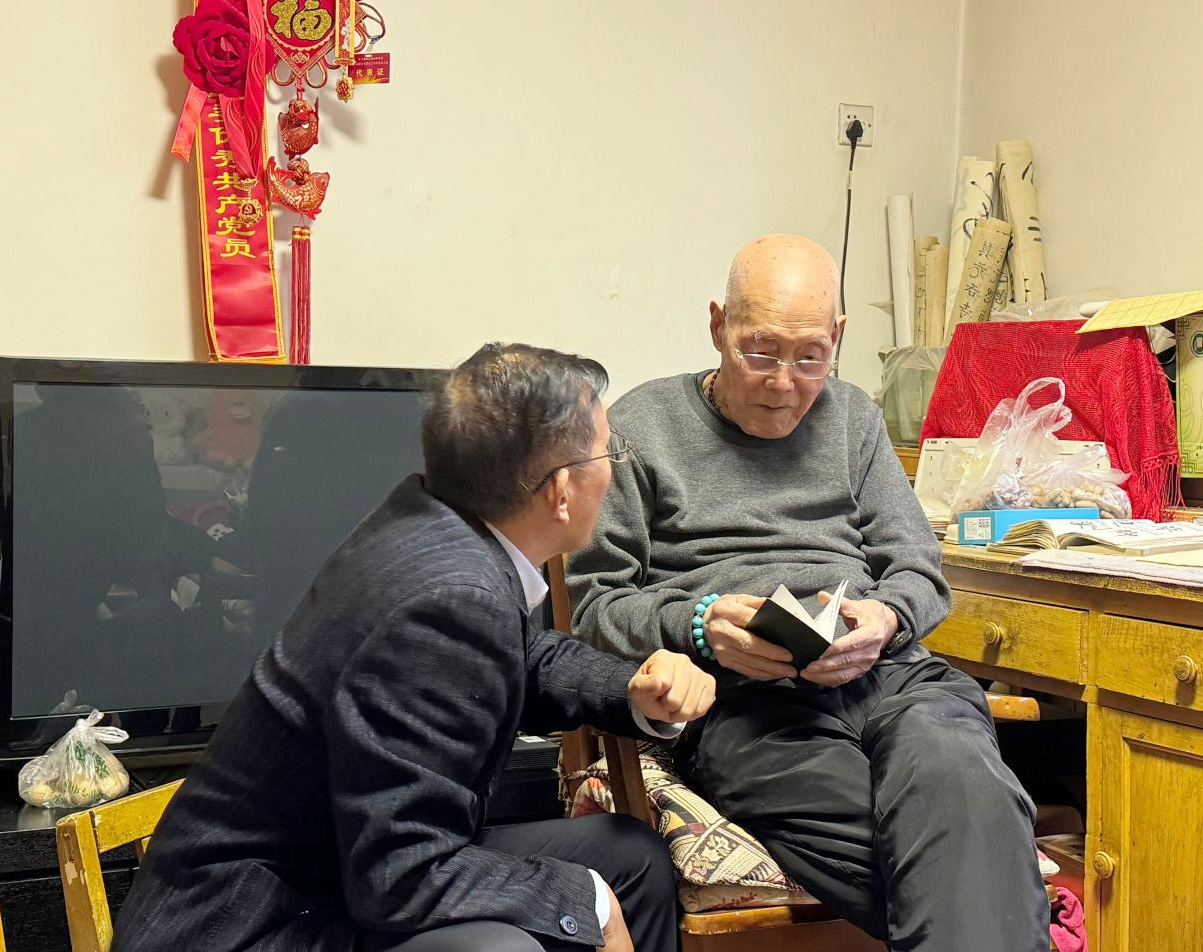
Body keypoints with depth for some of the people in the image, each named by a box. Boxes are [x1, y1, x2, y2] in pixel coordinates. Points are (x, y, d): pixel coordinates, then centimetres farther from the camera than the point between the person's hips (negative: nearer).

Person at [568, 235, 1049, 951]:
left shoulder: (853, 417, 24)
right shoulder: (642, 429, 11)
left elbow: (919, 569, 20)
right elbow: (591, 603, 7)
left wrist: (885, 617, -4)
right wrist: (698, 627, -12)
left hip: (883, 670, 4)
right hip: (742, 696, -4)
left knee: (961, 778, -35)